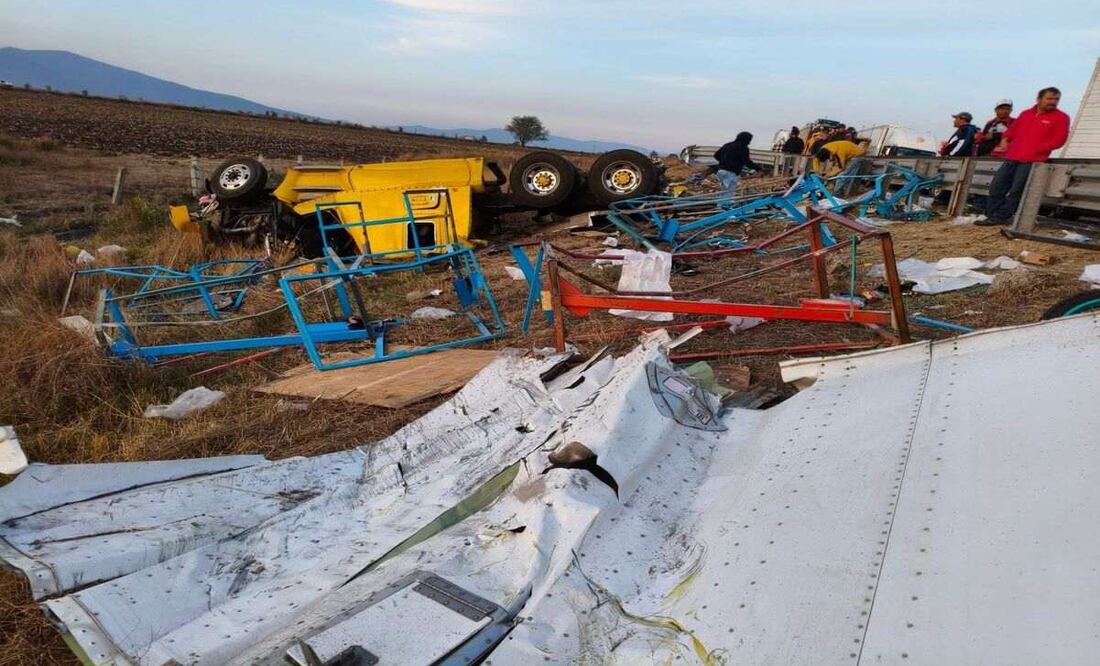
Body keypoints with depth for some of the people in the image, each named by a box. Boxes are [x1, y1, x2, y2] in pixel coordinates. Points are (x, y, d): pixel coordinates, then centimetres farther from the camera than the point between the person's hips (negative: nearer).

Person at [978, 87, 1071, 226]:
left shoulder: (1061, 117, 5)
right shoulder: (1025, 114, 19)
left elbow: (1058, 140, -1)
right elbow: (1012, 130, 30)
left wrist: (1036, 149, -8)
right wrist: (1005, 140, 9)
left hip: (1032, 160, -5)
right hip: (1011, 157, 5)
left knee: (1016, 190, -9)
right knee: (996, 187, -1)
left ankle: (1001, 217, -7)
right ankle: (992, 215, 2)